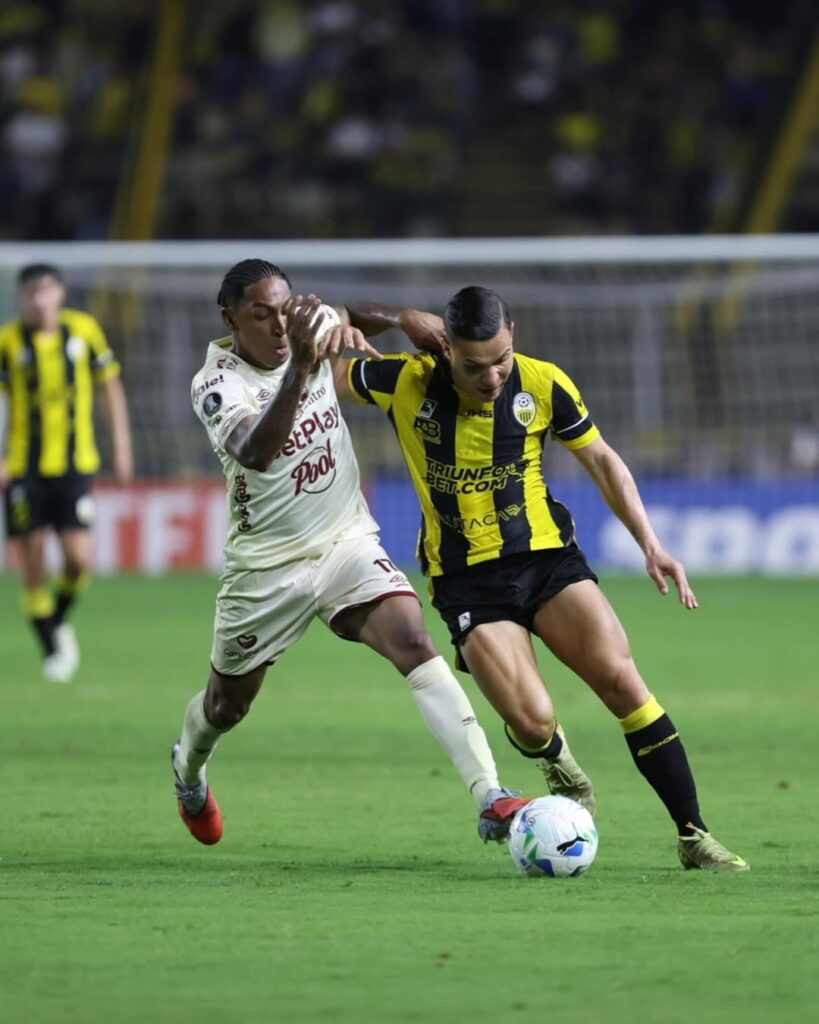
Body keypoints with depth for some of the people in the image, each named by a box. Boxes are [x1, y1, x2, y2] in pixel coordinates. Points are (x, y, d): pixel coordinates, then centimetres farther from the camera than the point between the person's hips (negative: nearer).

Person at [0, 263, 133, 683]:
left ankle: (59, 619, 20)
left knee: (78, 558, -11)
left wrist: (121, 444, 8)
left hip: (75, 463, 1)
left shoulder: (84, 329, 0)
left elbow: (110, 384, 11)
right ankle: (52, 648, 15)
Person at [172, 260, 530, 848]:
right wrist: (299, 368, -51)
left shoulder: (315, 328, -6)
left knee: (414, 641, -24)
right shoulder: (216, 384, -20)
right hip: (267, 563, -2)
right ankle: (189, 766, 55)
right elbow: (254, 452, -41)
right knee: (228, 706, 17)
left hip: (348, 541, 2)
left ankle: (491, 799, -33)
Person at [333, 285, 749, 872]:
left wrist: (650, 544, -1)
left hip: (548, 557, 1)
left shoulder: (543, 384, -8)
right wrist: (396, 320, -10)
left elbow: (601, 459, 7)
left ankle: (694, 835, -9)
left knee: (622, 680, -18)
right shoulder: (406, 384, -11)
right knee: (533, 724, -19)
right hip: (467, 580, -1)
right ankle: (564, 772, 20)